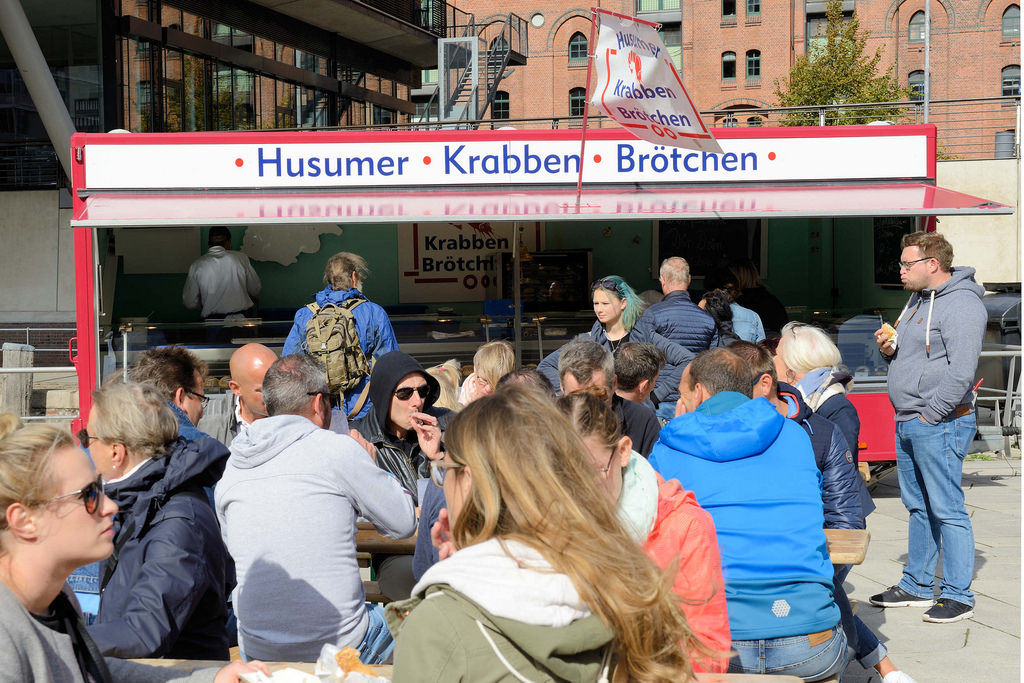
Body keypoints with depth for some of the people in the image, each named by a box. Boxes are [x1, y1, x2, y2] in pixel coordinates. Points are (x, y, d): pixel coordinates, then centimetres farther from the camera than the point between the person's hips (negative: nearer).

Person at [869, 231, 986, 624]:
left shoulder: (961, 305, -14)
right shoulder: (918, 300, 17)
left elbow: (961, 372, -21)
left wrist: (929, 415, -19)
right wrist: (889, 348, 5)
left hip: (938, 426, -10)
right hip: (906, 424, 10)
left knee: (947, 511, -5)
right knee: (918, 507, 16)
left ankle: (958, 595, 3)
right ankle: (918, 586, 25)